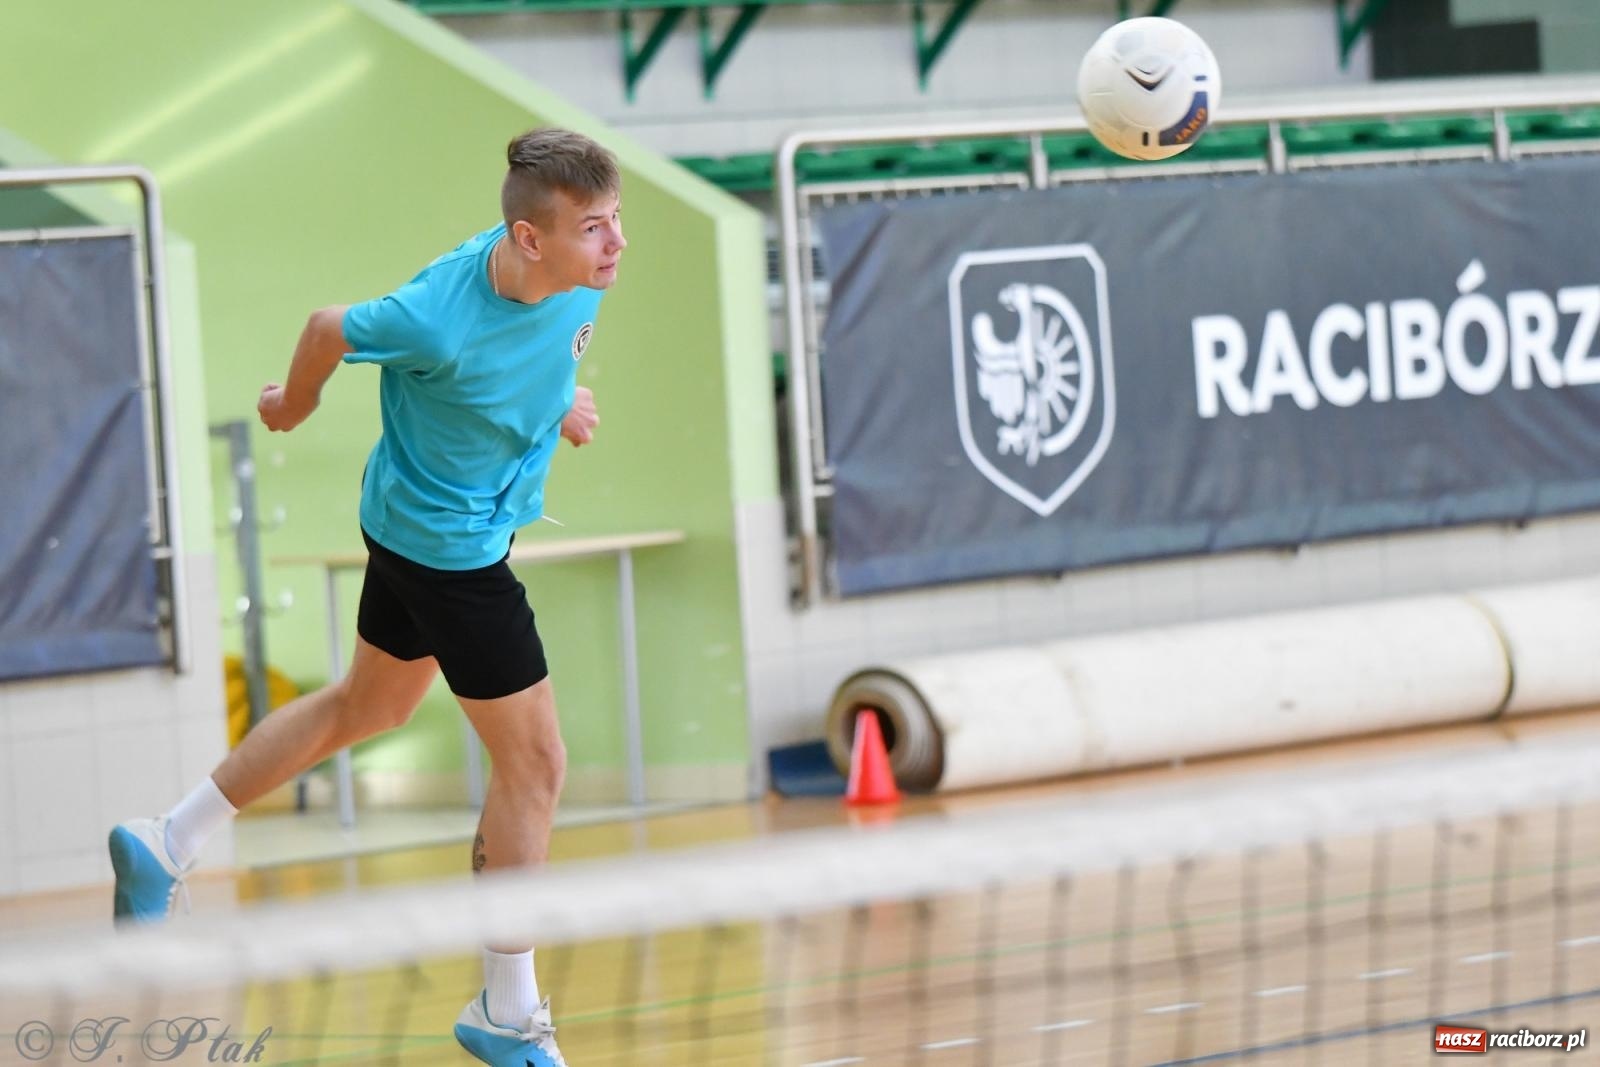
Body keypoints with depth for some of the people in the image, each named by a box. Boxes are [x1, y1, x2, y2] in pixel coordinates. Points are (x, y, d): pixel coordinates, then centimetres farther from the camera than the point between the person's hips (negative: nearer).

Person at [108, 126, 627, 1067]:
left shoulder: (582, 270, -14)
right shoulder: (442, 319, -35)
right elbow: (332, 328, -13)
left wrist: (561, 393, -5)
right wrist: (296, 401, 6)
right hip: (450, 546, -9)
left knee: (367, 707, 26)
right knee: (534, 762, -2)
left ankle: (166, 846, 37)